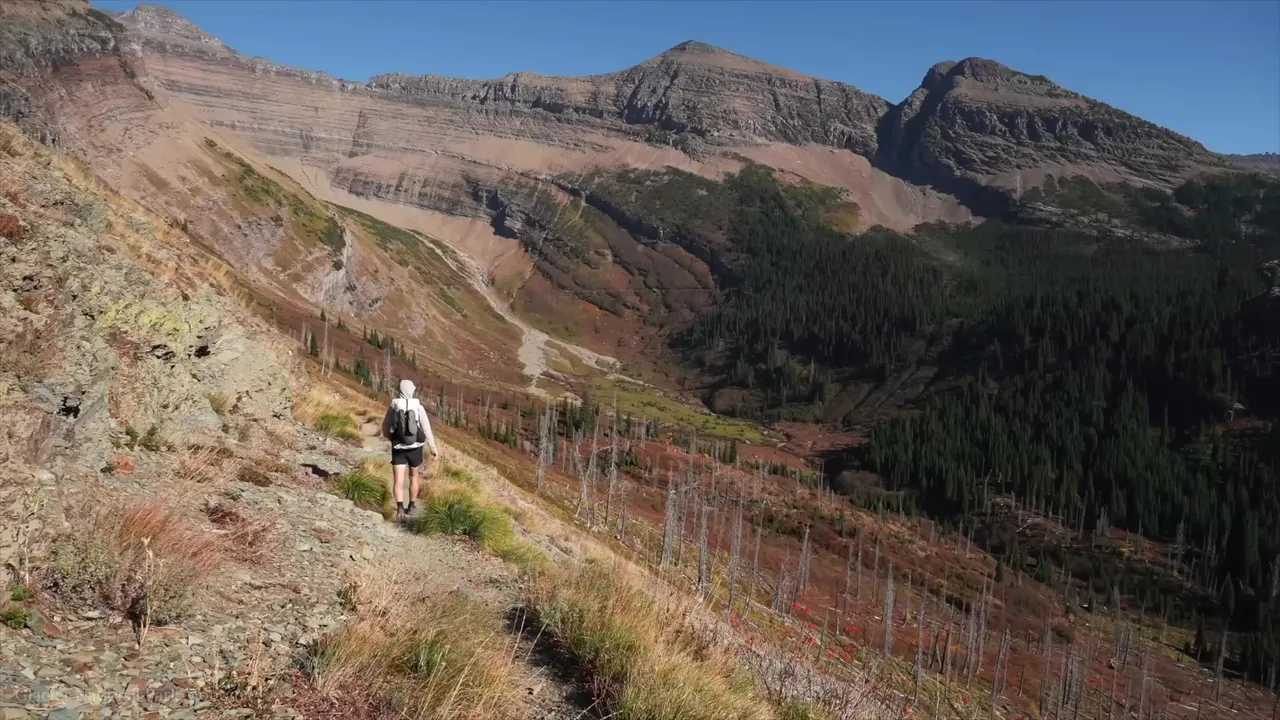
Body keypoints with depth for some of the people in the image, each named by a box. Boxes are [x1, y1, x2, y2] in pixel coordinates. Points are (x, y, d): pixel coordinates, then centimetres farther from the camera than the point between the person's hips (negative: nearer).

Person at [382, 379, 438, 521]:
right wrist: (433, 447, -4)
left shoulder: (393, 406, -4)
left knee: (398, 481, -5)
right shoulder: (418, 406, -8)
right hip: (415, 448, 0)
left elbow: (385, 428, 5)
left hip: (398, 449, 0)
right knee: (414, 477, 21)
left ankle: (400, 509, -25)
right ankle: (411, 507, 31)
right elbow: (426, 428, -11)